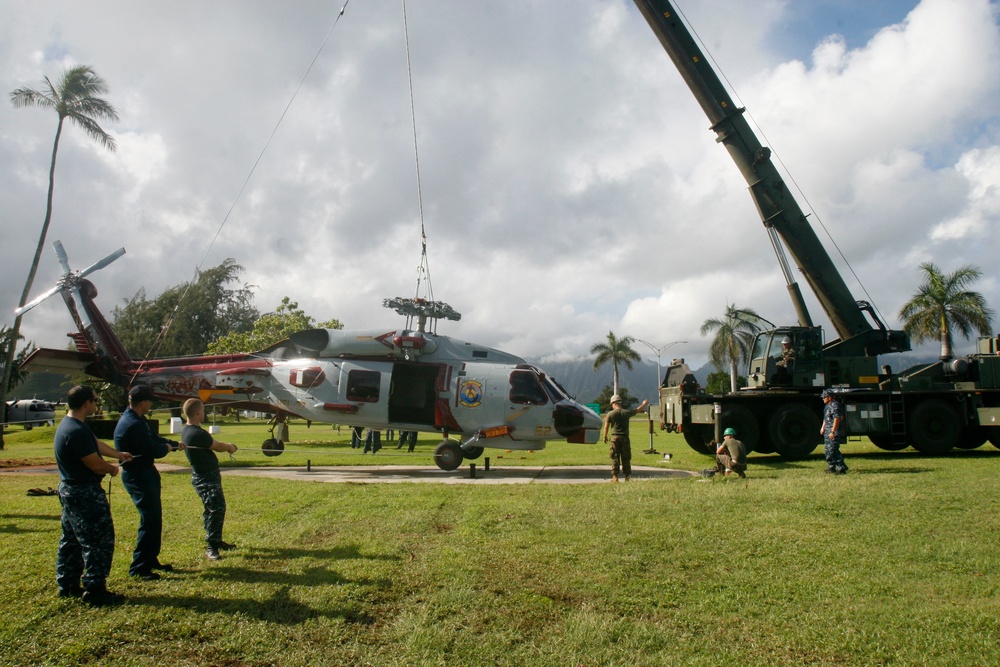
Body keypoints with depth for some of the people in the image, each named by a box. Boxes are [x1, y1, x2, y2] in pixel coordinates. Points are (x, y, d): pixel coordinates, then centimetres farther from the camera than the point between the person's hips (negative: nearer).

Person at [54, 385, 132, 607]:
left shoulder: (68, 425, 9)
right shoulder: (77, 431, -25)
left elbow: (96, 444, 23)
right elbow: (95, 464, -22)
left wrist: (118, 454, 33)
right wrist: (112, 469, -2)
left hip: (69, 489, 11)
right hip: (85, 493, -11)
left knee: (71, 540, 19)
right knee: (100, 541, -4)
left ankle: (67, 585, 29)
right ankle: (95, 591, 1)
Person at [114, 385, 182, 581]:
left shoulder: (137, 420, 8)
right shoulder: (132, 425, -25)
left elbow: (154, 439, 20)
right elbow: (155, 451, -23)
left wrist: (175, 444, 23)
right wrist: (167, 447, -3)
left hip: (145, 473, 11)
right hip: (137, 476, -11)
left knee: (155, 517, 16)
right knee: (149, 520, -7)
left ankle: (151, 560, 26)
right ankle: (139, 568, 2)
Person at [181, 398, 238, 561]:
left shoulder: (187, 431, 7)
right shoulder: (197, 433, -25)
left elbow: (213, 444, 12)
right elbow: (218, 446, -14)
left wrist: (226, 446, 2)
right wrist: (230, 447, 5)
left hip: (205, 476, 11)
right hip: (206, 479, -11)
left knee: (214, 509, 18)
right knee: (216, 508, -11)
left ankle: (216, 541, 29)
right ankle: (210, 547, -7)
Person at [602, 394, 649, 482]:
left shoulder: (610, 414, -4)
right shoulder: (627, 412, 1)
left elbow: (606, 426, 1)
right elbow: (638, 410, 16)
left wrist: (605, 436, 15)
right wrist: (644, 404, 35)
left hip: (615, 437, -1)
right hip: (625, 437, 1)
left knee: (615, 458, 2)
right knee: (626, 458, 9)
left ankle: (615, 476, 0)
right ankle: (628, 476, 12)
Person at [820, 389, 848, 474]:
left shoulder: (835, 405, -17)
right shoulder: (827, 406, 16)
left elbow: (837, 419, -23)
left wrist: (832, 432, -25)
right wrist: (823, 427, 22)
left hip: (834, 432, -10)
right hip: (827, 432, 10)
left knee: (833, 450, -12)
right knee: (827, 450, 15)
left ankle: (842, 468, -6)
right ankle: (831, 467, 25)